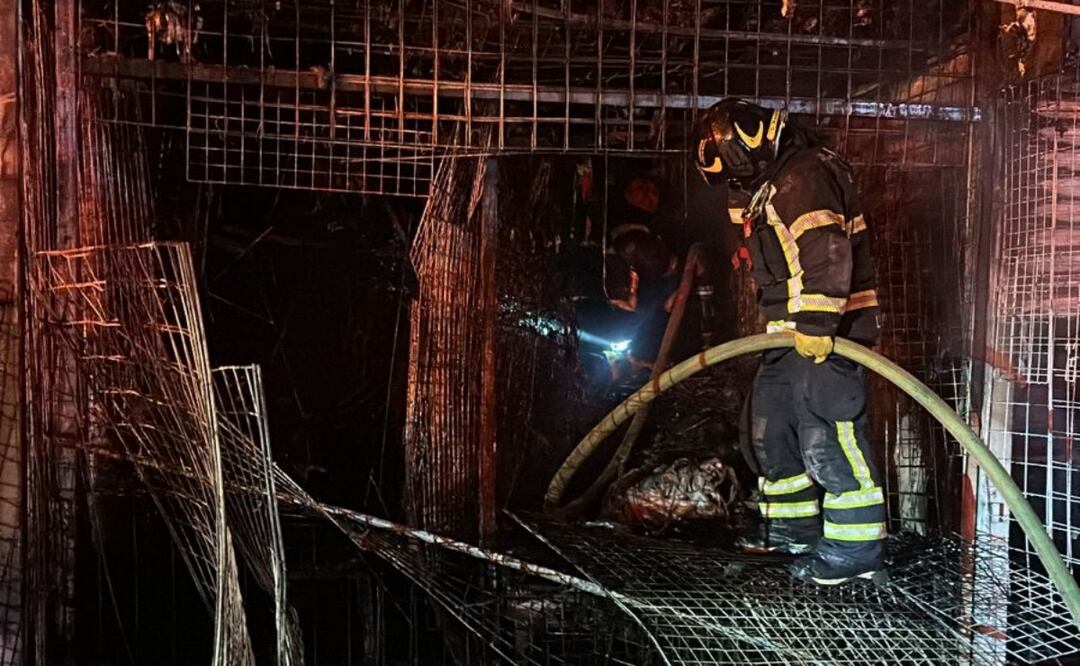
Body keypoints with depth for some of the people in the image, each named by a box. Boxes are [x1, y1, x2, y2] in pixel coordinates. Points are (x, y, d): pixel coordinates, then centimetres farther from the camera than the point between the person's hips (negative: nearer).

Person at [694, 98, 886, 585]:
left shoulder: (804, 176, -14)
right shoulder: (777, 184, 20)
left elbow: (828, 253, -26)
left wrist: (816, 324, -29)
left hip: (825, 334, -11)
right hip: (795, 334, 11)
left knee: (828, 439, -9)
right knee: (771, 428, 17)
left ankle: (856, 550, 2)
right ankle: (792, 527, 30)